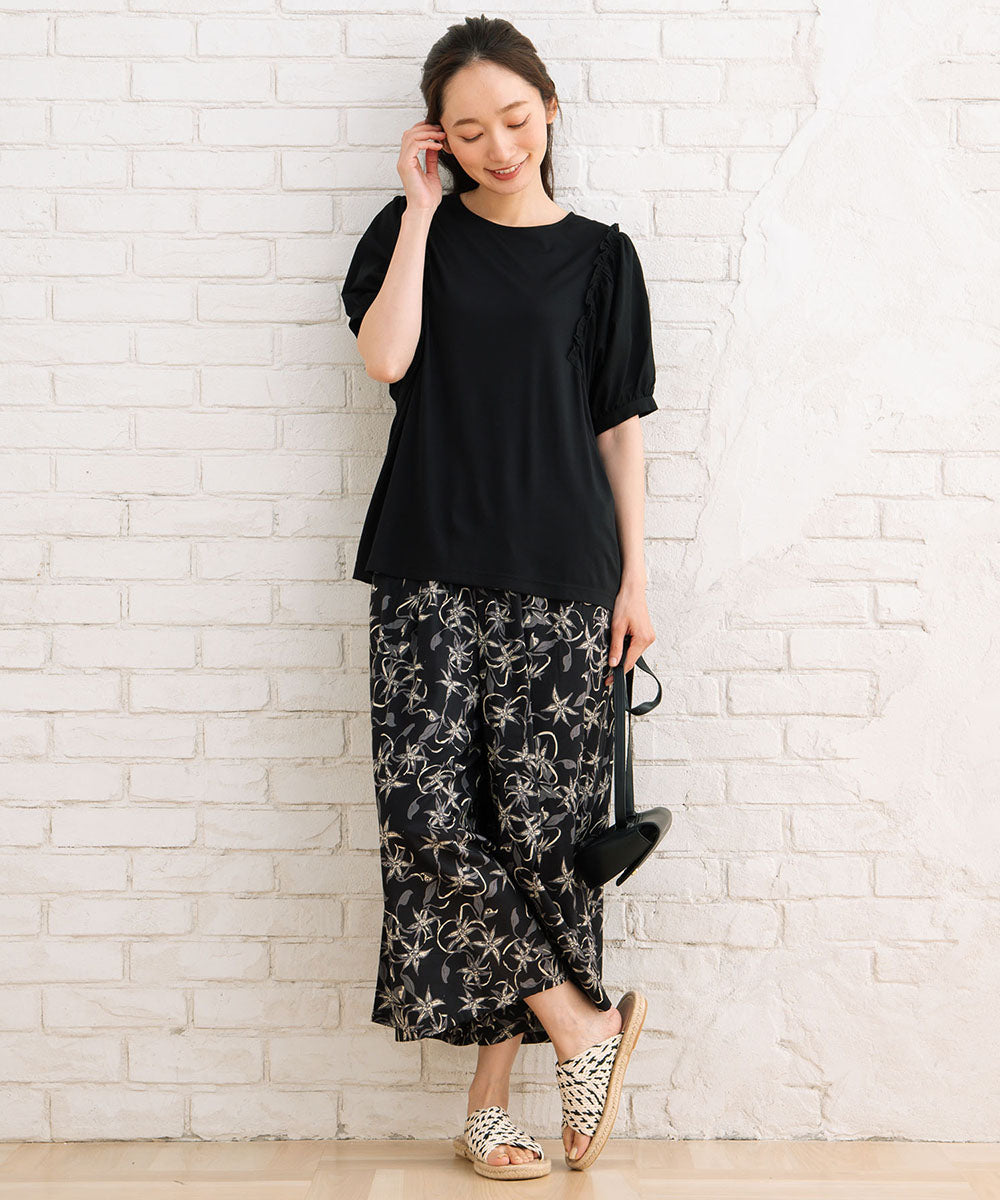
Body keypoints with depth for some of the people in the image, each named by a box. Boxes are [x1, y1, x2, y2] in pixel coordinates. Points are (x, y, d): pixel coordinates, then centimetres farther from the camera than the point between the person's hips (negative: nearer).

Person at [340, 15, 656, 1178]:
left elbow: (620, 426, 8)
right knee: (425, 807, -13)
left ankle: (491, 1098, 9)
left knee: (538, 823, -2)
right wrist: (420, 209, -1)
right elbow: (384, 358, -7)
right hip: (431, 570, 1)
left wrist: (635, 576, 2)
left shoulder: (597, 254, 10)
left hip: (558, 578, 0)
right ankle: (581, 1025, -1)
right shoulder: (413, 231, 11)